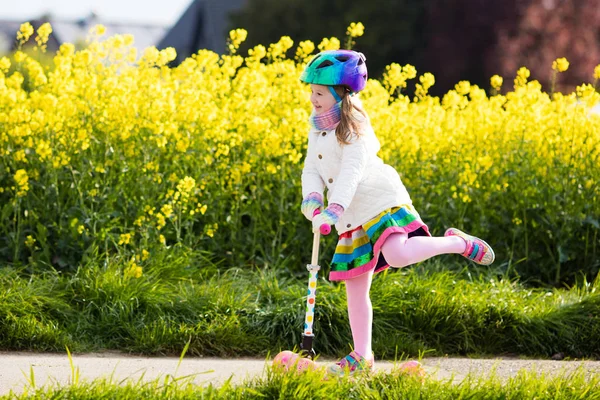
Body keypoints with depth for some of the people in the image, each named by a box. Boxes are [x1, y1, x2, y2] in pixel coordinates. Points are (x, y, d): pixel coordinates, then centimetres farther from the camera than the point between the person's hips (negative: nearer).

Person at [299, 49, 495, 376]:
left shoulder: (354, 128, -14)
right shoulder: (318, 130, 12)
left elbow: (352, 171, -25)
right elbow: (312, 169, 9)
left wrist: (334, 209, -36)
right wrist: (312, 197, -13)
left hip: (381, 202, -8)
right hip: (353, 219, 8)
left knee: (397, 255, -33)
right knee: (355, 288, 8)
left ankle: (458, 243, -8)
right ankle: (361, 357, 17)